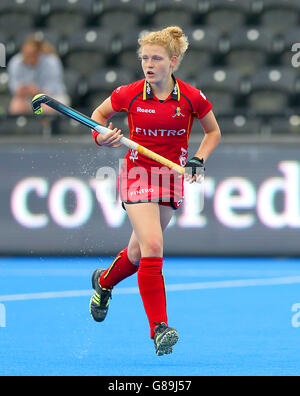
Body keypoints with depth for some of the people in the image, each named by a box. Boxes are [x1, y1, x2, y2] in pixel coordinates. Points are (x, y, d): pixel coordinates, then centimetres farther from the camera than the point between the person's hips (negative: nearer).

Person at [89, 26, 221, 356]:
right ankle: (159, 329, -18)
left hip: (172, 179, 3)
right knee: (152, 246, -19)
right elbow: (99, 114, 9)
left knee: (140, 250, 14)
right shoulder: (129, 94, -9)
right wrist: (102, 136, -11)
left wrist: (199, 160, -7)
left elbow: (213, 132, 8)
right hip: (138, 176, -3)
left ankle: (104, 282, 48)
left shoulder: (191, 98, -8)